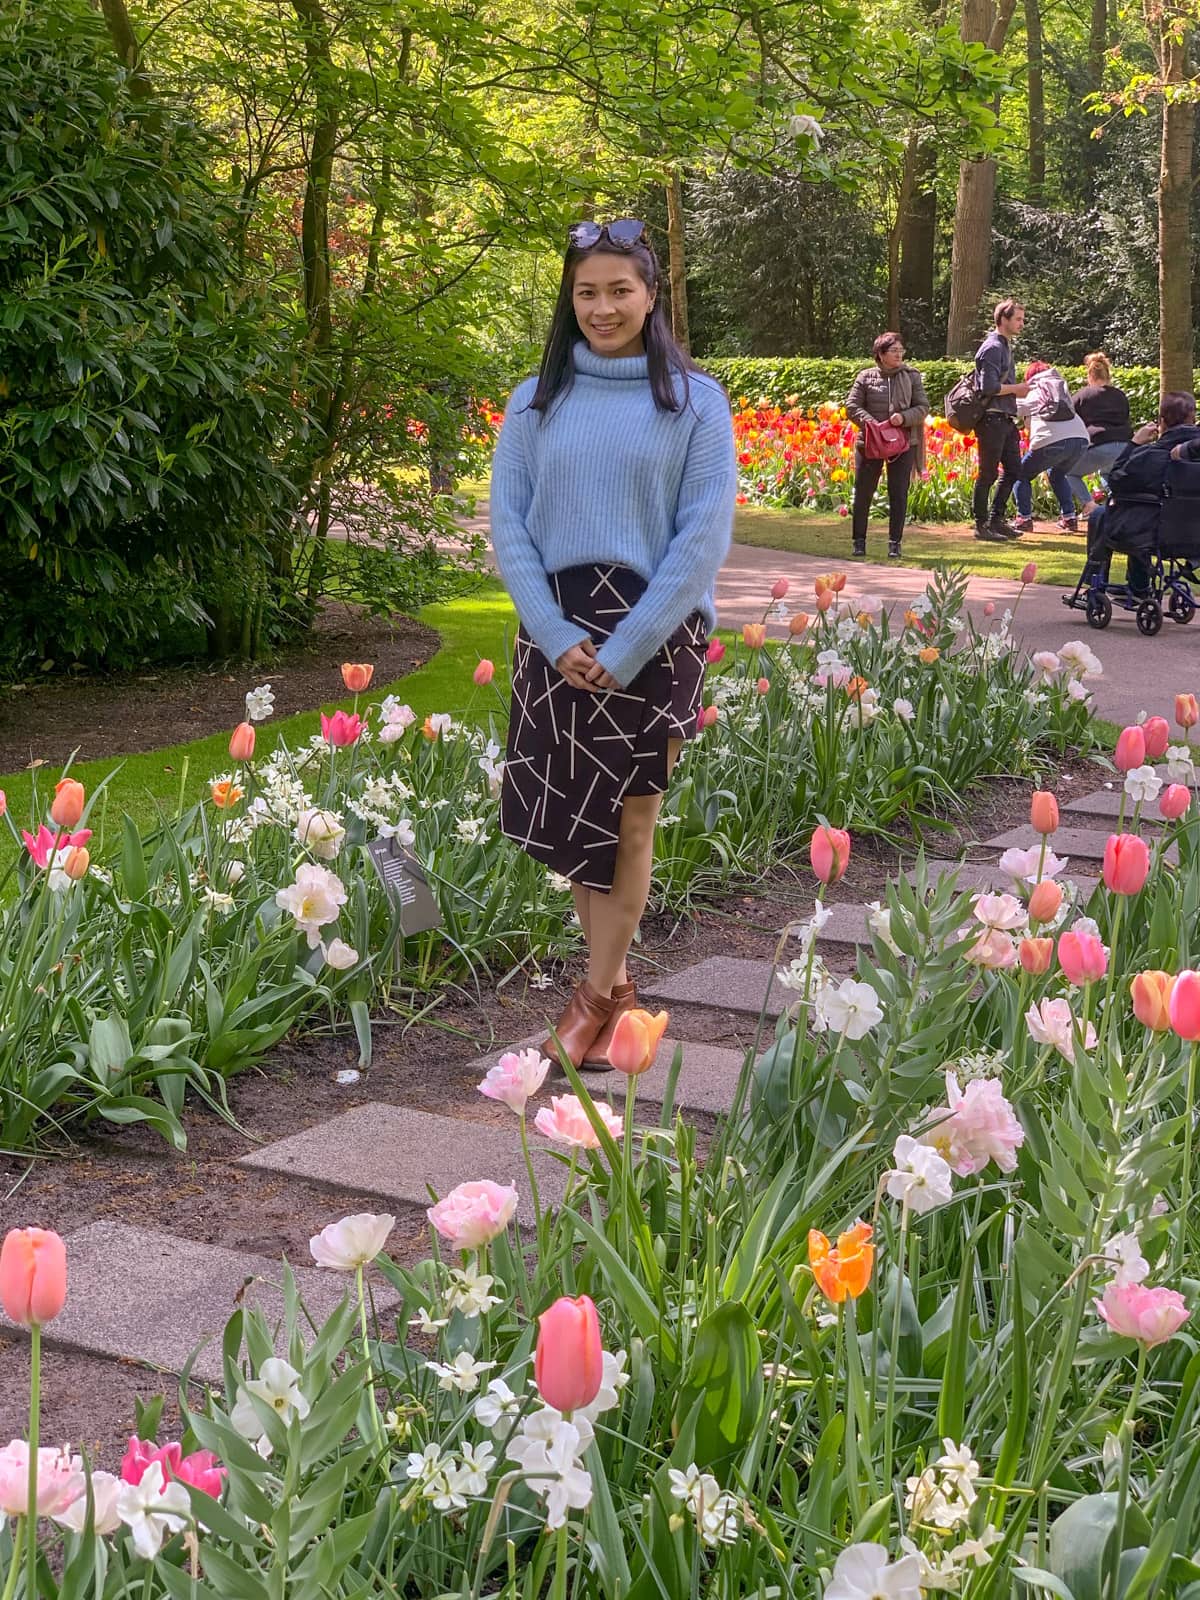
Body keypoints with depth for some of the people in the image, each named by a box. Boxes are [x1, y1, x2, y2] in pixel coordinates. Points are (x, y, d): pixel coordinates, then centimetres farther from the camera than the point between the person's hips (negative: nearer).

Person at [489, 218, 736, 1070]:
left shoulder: (695, 399, 0)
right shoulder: (537, 400, 7)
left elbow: (704, 535, -6)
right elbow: (508, 522, 3)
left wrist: (624, 649, -14)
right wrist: (556, 635, -10)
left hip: (655, 635, -3)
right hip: (557, 633, 3)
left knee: (626, 817, 0)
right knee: (565, 813, 6)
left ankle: (599, 992, 11)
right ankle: (615, 972, 22)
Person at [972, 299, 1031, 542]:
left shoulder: (1005, 346, 17)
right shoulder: (992, 348, -13)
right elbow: (988, 387, -21)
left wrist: (1019, 390, 11)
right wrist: (1017, 389, -11)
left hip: (1005, 420, 10)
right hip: (991, 419, -10)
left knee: (1013, 470, 12)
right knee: (988, 474, -3)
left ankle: (996, 520, 20)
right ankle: (981, 525, 4)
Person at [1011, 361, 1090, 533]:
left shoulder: (1031, 394, 16)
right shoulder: (1061, 385, 27)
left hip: (1052, 441, -5)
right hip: (1080, 440, 5)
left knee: (1022, 474, 16)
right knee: (1058, 474, 32)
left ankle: (1024, 518, 6)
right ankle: (1069, 518, 22)